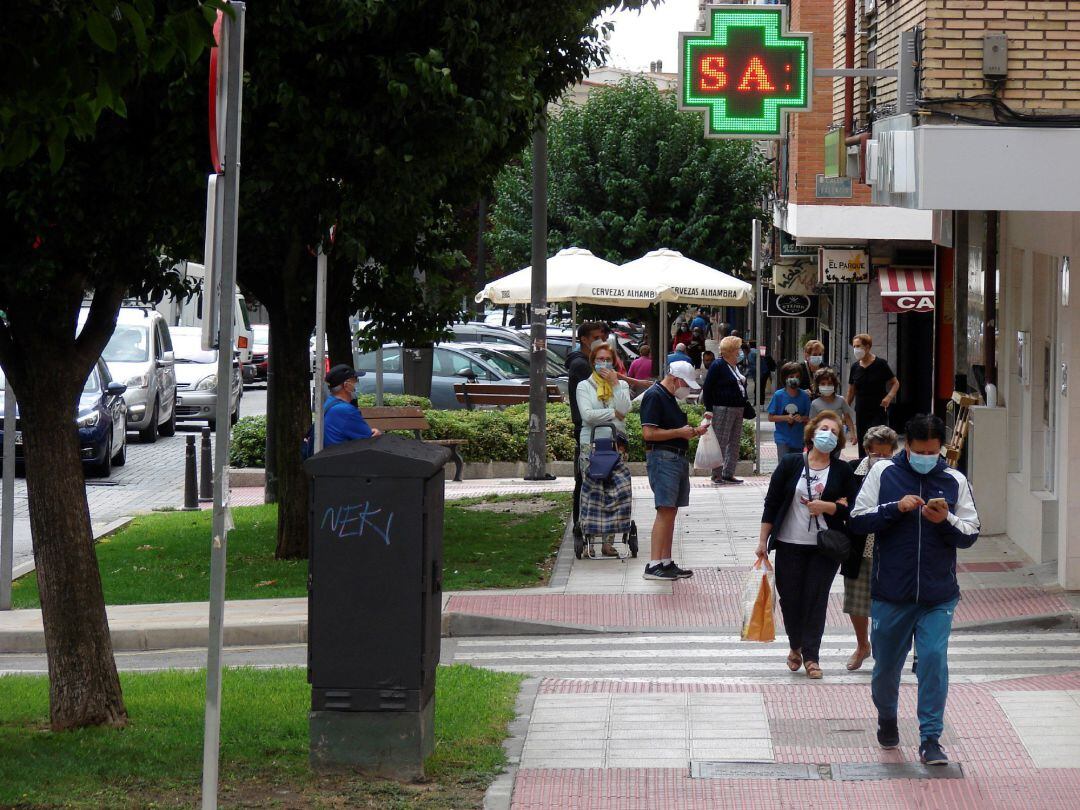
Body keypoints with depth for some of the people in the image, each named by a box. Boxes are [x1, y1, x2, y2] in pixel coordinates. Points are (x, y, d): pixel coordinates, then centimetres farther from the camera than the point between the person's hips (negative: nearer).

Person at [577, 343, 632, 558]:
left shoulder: (621, 385, 14)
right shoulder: (584, 386, 8)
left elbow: (625, 410, -5)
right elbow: (587, 415, -7)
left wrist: (614, 384, -5)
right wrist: (614, 413, -5)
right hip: (590, 444, -2)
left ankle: (608, 541, -2)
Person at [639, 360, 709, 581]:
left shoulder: (670, 398, 20)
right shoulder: (654, 397, -11)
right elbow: (649, 433, -19)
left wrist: (692, 431, 11)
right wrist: (679, 432, -14)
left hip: (678, 458, 10)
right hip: (662, 458, -10)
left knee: (671, 512, 10)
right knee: (665, 511, -13)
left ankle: (666, 562, 13)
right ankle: (654, 566, -15)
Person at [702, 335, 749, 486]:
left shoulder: (736, 366, 16)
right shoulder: (718, 366, -8)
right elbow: (707, 389, -10)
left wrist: (745, 408, 19)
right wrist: (709, 410, -15)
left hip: (738, 410, 9)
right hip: (723, 410, -9)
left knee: (734, 443, 9)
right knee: (721, 442, -7)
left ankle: (728, 474, 14)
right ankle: (717, 474, -3)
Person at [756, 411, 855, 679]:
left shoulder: (842, 471, 3)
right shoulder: (791, 464, 1)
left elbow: (850, 508, 4)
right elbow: (771, 503, 3)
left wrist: (827, 507, -15)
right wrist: (763, 540, 0)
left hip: (825, 547, 0)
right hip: (789, 545, 0)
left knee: (816, 599, -2)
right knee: (790, 598, 4)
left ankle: (811, 656, 5)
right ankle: (795, 646, 27)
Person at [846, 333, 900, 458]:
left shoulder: (880, 364, -5)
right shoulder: (855, 367, 7)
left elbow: (895, 383, 1)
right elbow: (851, 391, 15)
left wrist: (889, 396, -17)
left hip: (878, 411, -5)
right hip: (861, 413, 5)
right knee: (862, 447, 5)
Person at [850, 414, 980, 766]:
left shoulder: (954, 480, 4)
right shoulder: (883, 473, 1)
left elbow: (970, 535, 5)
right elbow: (858, 520, -2)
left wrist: (945, 520, -15)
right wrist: (896, 508, -16)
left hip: (938, 595, 0)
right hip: (890, 592, 0)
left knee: (934, 660, -13)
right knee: (886, 664, 12)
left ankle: (930, 739, -8)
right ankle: (886, 718, 40)